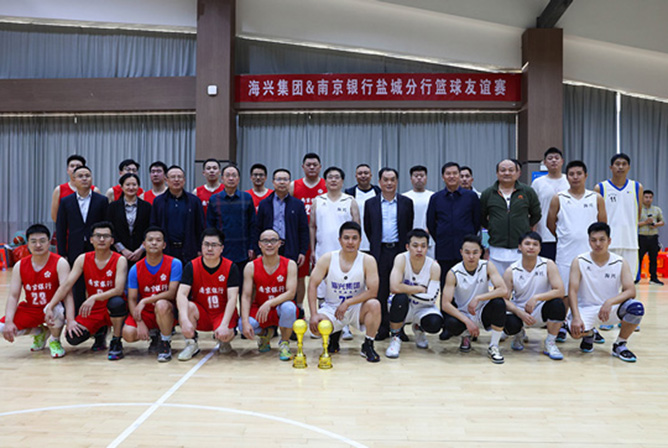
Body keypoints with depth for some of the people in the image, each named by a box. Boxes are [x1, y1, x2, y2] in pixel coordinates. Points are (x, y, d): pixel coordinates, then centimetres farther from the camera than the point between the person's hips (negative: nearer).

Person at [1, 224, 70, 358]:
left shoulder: (60, 263, -15)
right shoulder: (20, 266, -2)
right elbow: (13, 296, -5)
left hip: (52, 308, -4)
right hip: (30, 309, 5)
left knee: (56, 309, -38)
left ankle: (55, 340, -5)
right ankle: (39, 332, 13)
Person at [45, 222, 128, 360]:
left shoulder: (120, 260, -12)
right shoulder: (83, 259, -1)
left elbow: (119, 290, -25)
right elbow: (66, 286, -5)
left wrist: (94, 298, -37)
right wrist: (50, 307, -16)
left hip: (113, 311, -4)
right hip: (92, 311, 4)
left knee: (116, 302, -39)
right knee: (73, 337, -20)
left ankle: (116, 343, -13)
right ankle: (99, 331, 16)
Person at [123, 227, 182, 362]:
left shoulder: (174, 264, -11)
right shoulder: (135, 269, -3)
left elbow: (172, 293, -17)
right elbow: (132, 299, -4)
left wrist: (145, 301, -25)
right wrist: (139, 322, -19)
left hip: (168, 311, -3)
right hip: (144, 312, 3)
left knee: (161, 305, -38)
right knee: (128, 334, -24)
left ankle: (165, 343, -12)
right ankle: (154, 334, 12)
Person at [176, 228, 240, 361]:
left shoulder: (231, 267, -11)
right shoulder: (192, 267, -9)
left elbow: (232, 298, -18)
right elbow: (181, 294, -21)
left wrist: (224, 325, -32)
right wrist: (185, 320, -38)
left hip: (223, 313, -1)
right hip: (201, 313, 1)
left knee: (226, 335, -32)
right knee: (187, 306, -31)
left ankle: (224, 341, 8)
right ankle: (191, 344, -7)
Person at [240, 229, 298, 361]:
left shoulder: (290, 265, -9)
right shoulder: (251, 267, -6)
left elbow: (291, 293, -19)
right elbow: (246, 296, -10)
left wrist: (269, 303, -34)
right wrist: (245, 322, -25)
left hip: (280, 309, -1)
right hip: (259, 309, 2)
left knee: (289, 307, -36)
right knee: (242, 324, -28)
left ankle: (284, 343, -7)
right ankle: (265, 333, 10)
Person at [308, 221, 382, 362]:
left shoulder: (368, 261, -12)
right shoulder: (327, 259, -9)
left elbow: (372, 291, -17)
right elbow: (313, 285, -10)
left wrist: (347, 303, -24)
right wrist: (314, 314, -20)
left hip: (357, 308, -1)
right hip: (331, 308, 1)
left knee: (374, 305, -32)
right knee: (316, 327, -27)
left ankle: (368, 346, -9)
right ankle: (334, 335, 12)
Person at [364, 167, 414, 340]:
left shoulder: (406, 202, 6)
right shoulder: (370, 203, 7)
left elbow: (409, 228, 9)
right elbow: (367, 228, 12)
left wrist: (405, 247, 6)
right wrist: (376, 245, 10)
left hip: (399, 250, 0)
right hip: (380, 252, 0)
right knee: (380, 292, 3)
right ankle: (383, 328, 12)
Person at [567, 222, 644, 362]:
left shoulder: (620, 263, -3)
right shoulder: (579, 262, -7)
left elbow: (631, 291, -12)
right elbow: (572, 291, -14)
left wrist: (610, 302, -31)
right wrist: (576, 317, -27)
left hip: (611, 308, 2)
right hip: (586, 308, -2)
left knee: (637, 307, -29)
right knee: (576, 331, -33)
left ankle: (619, 345, -3)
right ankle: (588, 334, 10)